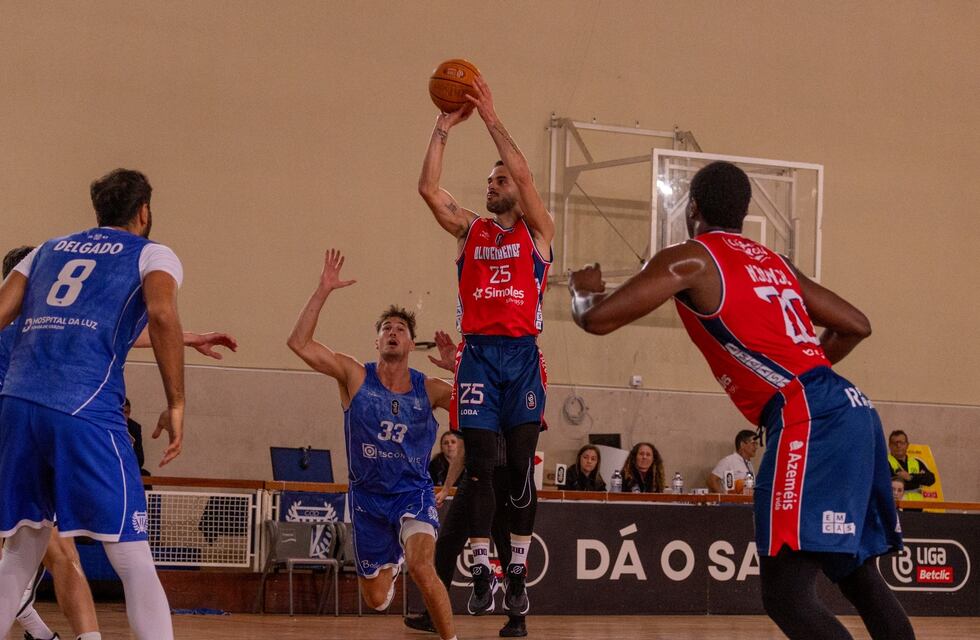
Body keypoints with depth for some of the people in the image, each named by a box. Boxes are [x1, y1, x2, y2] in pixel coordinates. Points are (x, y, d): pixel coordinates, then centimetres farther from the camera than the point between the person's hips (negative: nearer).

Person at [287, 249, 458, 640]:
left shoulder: (429, 390, -5)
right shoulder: (355, 377, -7)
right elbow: (299, 343, -16)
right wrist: (323, 291, -23)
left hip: (413, 493, -2)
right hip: (367, 496, 2)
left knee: (421, 566, -33)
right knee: (377, 601, 16)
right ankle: (389, 565, 54)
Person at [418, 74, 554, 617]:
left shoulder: (537, 232, 6)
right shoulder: (470, 231, 14)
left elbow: (523, 173, -10)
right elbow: (428, 188, 1)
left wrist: (490, 117, -9)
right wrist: (444, 127, -2)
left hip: (522, 355, -2)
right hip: (478, 354, 2)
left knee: (521, 466, 0)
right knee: (478, 466, -3)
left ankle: (518, 572, 5)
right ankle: (481, 572, -1)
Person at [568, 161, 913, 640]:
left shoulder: (689, 259, 3)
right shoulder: (775, 263, 24)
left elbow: (596, 319, -2)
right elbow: (855, 326, 28)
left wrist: (583, 290, 22)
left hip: (808, 421, -8)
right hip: (848, 407, 8)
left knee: (787, 595, -12)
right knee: (859, 577, 20)